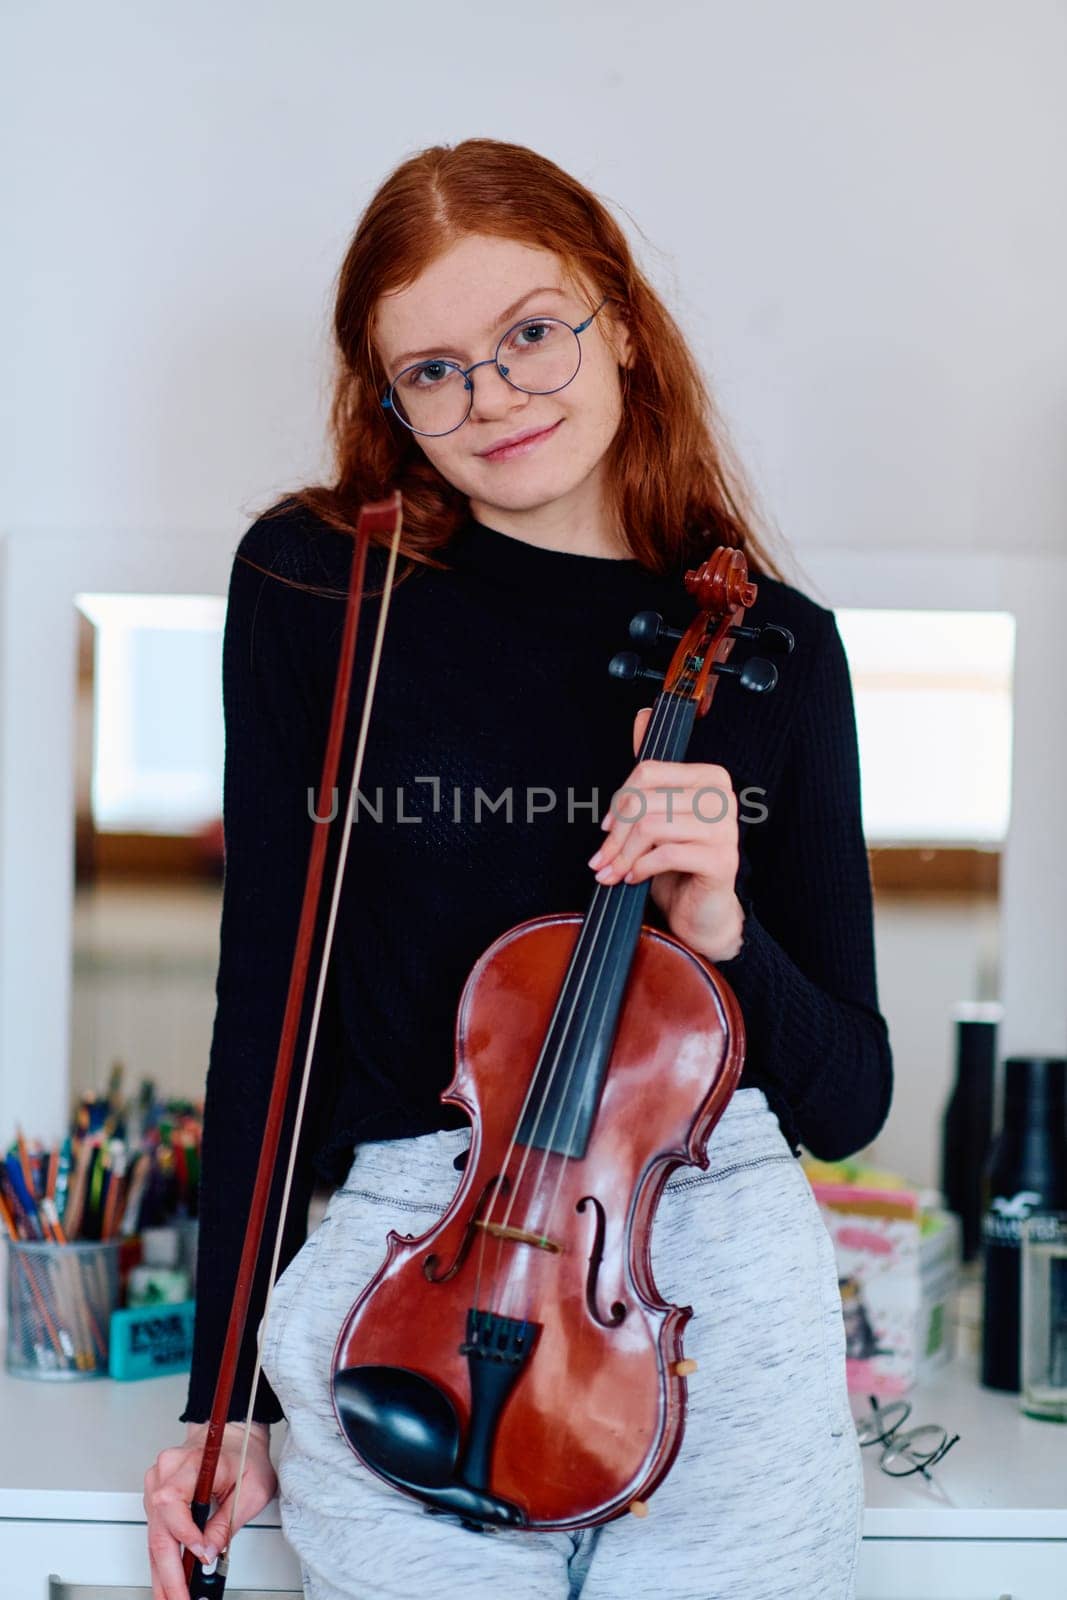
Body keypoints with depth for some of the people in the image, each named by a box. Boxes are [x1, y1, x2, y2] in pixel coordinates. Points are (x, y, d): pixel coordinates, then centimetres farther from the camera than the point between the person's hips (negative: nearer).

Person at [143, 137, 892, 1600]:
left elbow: (849, 1101, 4)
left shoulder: (773, 644, 2)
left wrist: (725, 932, -16)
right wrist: (226, 1400, 2)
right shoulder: (313, 582, -2)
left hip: (727, 1312, 1)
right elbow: (267, 995, 2)